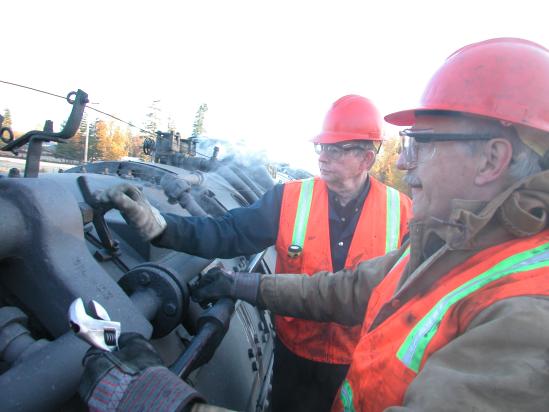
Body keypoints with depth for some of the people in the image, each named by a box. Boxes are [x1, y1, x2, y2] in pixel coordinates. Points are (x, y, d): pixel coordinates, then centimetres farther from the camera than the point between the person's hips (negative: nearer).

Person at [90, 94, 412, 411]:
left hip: (359, 364, 0)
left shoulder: (402, 212, -11)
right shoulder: (288, 199, -12)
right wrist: (156, 224, -32)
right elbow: (227, 234, -19)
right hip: (295, 354, 1)